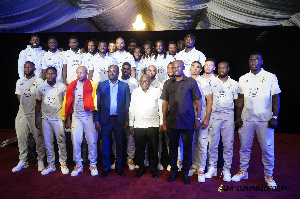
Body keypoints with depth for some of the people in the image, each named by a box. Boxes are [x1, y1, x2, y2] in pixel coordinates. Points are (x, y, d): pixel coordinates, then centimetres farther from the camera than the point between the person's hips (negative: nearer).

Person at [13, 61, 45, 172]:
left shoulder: (39, 81, -1)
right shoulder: (20, 82, 15)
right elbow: (19, 96, 17)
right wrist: (25, 106, 5)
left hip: (34, 114, -5)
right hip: (22, 113, 5)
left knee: (38, 137, -1)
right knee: (21, 137, 7)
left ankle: (40, 161, 12)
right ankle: (23, 161, 20)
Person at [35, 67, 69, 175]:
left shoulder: (62, 87, 0)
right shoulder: (41, 88, 5)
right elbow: (38, 104, 10)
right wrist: (36, 120, 7)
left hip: (58, 118, -2)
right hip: (45, 118, 2)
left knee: (61, 142, 0)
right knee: (48, 143, 9)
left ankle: (63, 163, 14)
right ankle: (51, 164, 21)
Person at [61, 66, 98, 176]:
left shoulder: (92, 85, 2)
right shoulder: (71, 86, 11)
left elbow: (96, 102, -2)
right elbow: (68, 102, 12)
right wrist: (68, 118, 9)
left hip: (89, 116, -2)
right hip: (76, 116, 2)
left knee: (92, 141, 1)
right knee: (76, 142, 3)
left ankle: (93, 165, 18)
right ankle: (78, 165, 19)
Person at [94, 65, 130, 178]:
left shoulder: (124, 86, 5)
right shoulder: (101, 85, 6)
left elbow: (127, 105, 4)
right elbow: (97, 103, 4)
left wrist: (127, 120, -2)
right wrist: (97, 120, -2)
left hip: (119, 119, 0)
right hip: (105, 119, 0)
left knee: (119, 144, 9)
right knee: (105, 145, 7)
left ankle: (118, 166, 26)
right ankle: (106, 167, 24)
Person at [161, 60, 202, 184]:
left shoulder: (191, 82, 2)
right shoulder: (168, 83, 10)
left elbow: (197, 101, 3)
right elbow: (165, 102, 10)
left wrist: (198, 119, -2)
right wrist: (164, 119, 6)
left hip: (187, 121, -2)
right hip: (172, 121, 2)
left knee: (187, 147, 7)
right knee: (173, 147, 11)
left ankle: (185, 172, 24)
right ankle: (173, 170, 28)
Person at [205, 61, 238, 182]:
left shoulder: (234, 84, 10)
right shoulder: (212, 82, 9)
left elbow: (236, 102, 11)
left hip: (228, 116, 0)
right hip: (214, 115, 0)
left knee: (228, 144, 2)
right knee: (212, 144, 2)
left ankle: (226, 170, 15)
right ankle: (212, 168, 15)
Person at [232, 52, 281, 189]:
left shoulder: (271, 77, 3)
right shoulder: (243, 79, 10)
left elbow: (275, 97, 1)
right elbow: (240, 99, 10)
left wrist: (275, 117, -7)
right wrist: (238, 117, 4)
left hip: (265, 119, -2)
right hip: (246, 118, 2)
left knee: (267, 148, 3)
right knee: (244, 146, 8)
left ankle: (268, 175, 21)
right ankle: (243, 171, 23)